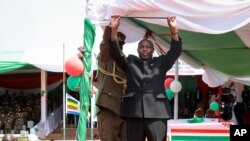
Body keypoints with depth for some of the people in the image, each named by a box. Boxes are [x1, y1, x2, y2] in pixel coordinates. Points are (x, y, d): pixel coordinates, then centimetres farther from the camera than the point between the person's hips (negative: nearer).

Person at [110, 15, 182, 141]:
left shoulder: (161, 62, 16)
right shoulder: (130, 62, 19)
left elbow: (175, 51, 3)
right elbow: (116, 53, 6)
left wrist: (173, 30, -14)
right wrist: (114, 30, -8)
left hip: (156, 111, -1)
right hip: (134, 111, 1)